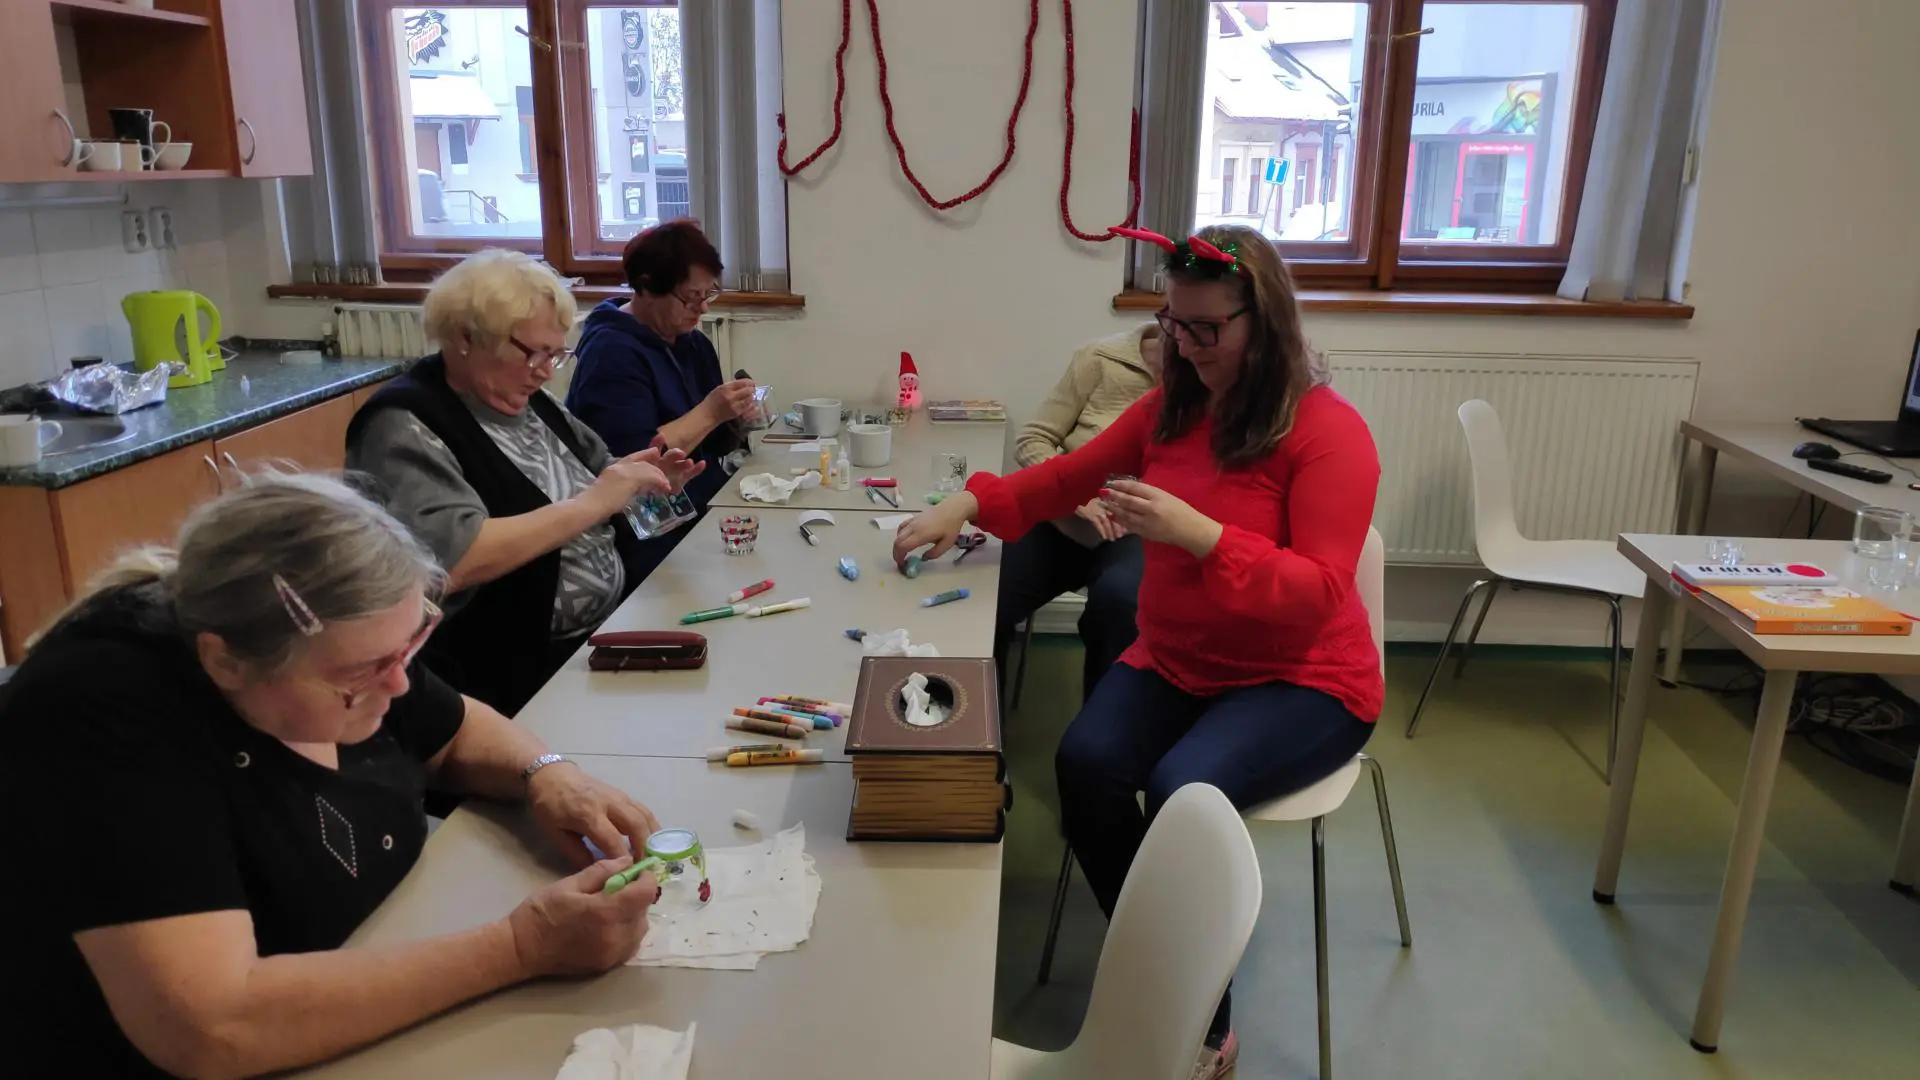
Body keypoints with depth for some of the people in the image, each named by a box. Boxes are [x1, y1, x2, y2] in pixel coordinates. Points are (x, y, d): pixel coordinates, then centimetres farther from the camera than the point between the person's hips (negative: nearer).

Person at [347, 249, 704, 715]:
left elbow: (597, 469, 24)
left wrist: (636, 479, 0)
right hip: (524, 670, -8)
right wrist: (592, 503, -24)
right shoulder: (405, 428, -14)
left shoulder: (525, 400, 10)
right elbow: (447, 563, -29)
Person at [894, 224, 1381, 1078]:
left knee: (1181, 791, -30)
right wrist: (967, 505, -1)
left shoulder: (1328, 431, -16)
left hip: (1300, 681, -5)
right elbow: (1070, 475, 13)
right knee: (1084, 763, -23)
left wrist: (1196, 532, -33)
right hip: (1174, 662, 6)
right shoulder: (1171, 407, 2)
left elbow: (1320, 592, -23)